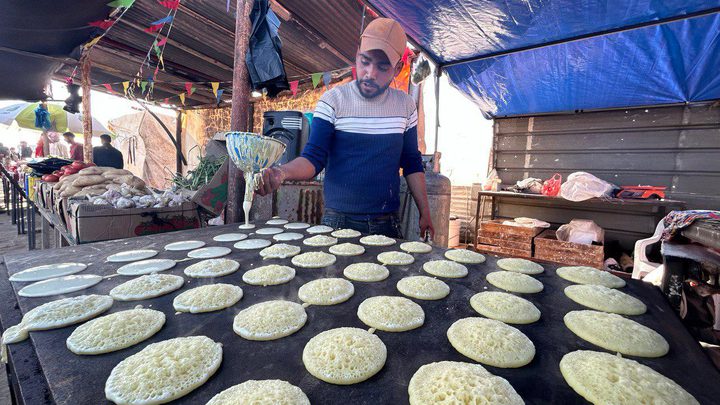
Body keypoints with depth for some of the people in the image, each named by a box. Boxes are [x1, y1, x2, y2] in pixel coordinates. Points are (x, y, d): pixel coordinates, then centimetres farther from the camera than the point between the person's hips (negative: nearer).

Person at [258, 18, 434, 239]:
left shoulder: (405, 105, 3)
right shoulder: (332, 100, -7)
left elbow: (412, 164, 8)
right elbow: (314, 158, -10)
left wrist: (425, 212, 6)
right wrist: (283, 172, -31)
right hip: (338, 221, -2)